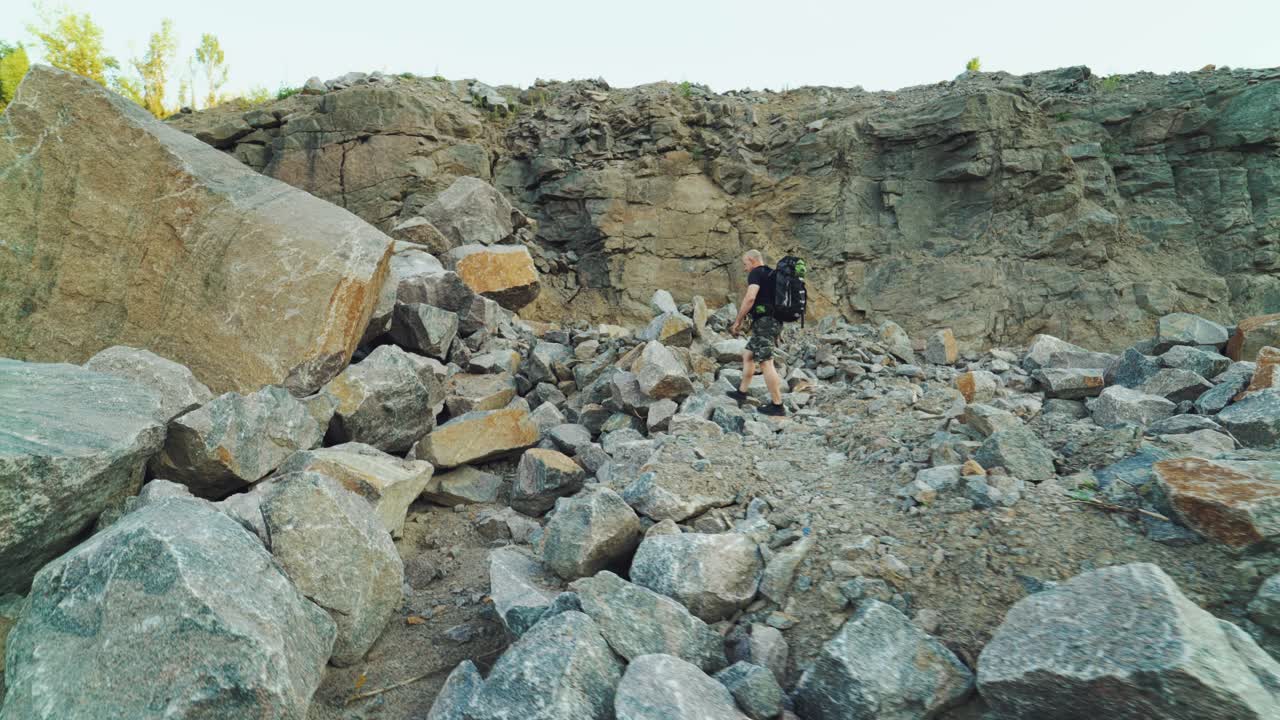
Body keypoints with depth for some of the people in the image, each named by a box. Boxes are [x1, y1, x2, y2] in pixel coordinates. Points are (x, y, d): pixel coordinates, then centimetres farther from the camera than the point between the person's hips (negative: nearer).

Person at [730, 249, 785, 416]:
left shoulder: (756, 273, -7)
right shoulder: (771, 274, 21)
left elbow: (750, 298, -21)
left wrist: (738, 322, -15)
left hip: (764, 322, -10)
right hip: (773, 322, 10)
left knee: (766, 362, -10)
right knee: (748, 354, 19)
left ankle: (777, 405, -9)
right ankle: (741, 392, 25)